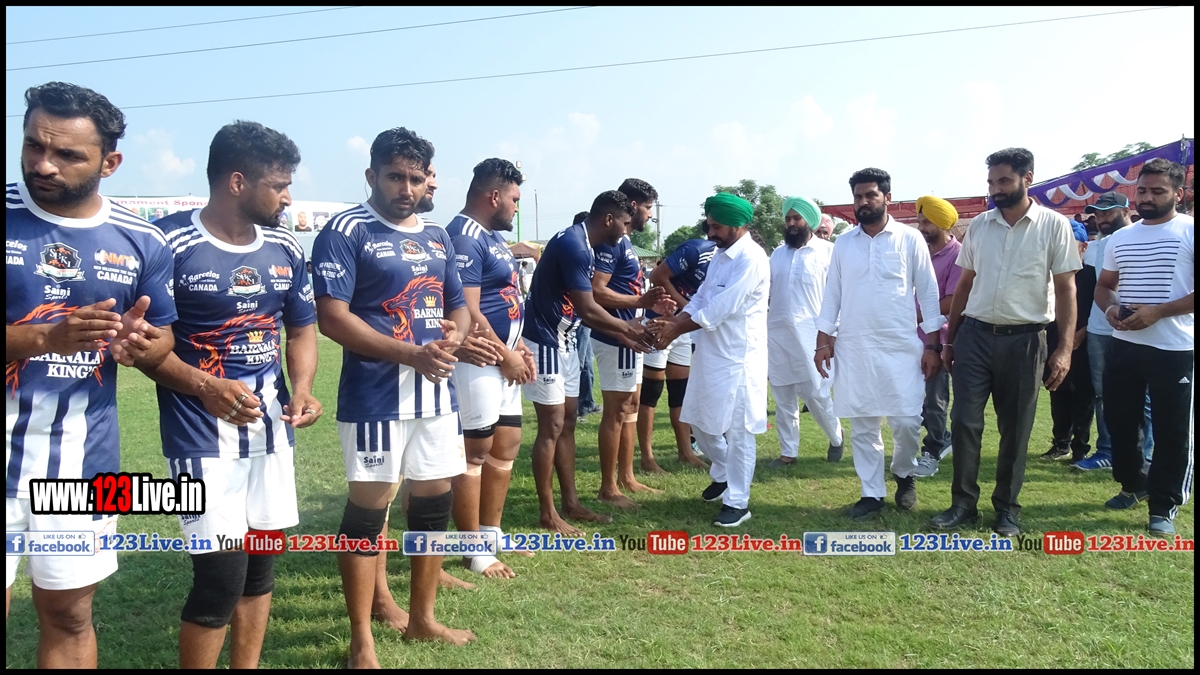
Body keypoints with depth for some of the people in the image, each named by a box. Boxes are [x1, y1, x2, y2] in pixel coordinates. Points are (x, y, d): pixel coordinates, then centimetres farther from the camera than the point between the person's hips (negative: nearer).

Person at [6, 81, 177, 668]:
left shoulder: (141, 242, 0)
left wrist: (144, 344, -14)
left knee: (70, 618, 15)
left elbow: (163, 337, 8)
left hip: (85, 460, 2)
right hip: (9, 454, -2)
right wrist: (44, 338, -25)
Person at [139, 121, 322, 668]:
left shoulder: (285, 249, 6)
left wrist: (301, 391, -4)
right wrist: (204, 387, -23)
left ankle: (247, 666, 32)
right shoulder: (170, 243, -12)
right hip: (202, 433, -6)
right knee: (221, 575, -7)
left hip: (271, 426, 6)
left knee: (260, 562, 14)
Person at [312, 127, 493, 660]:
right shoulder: (346, 232, -8)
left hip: (437, 392, 7)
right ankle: (362, 640, 17)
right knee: (368, 509, 1)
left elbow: (459, 307, 19)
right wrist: (414, 354, -21)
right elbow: (332, 318, -16)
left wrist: (454, 336, -6)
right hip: (375, 395, -7)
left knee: (436, 501, 14)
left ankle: (422, 618, 32)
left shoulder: (437, 237, 13)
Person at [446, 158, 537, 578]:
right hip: (478, 361, -10)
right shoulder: (464, 238, -17)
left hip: (503, 359, 10)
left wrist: (518, 346, 9)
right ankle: (474, 551, 10)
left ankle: (492, 532, 28)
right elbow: (468, 312, -22)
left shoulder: (491, 235, 15)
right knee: (475, 454, -1)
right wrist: (507, 356, -14)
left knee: (506, 447, 15)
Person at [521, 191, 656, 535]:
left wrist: (621, 335, 9)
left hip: (564, 342, 10)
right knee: (551, 426, -4)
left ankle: (571, 503, 22)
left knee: (567, 423, 13)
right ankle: (548, 513, 7)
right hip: (544, 342, -10)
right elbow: (586, 309, -21)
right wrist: (627, 327, -6)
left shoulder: (583, 245, 11)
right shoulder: (572, 244, -20)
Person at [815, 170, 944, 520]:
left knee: (906, 422, -3)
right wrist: (824, 339, 4)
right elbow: (832, 294, 10)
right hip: (853, 348, 3)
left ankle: (904, 474, 27)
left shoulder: (910, 239, -1)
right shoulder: (843, 243, 8)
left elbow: (928, 293, 0)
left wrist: (932, 345, -4)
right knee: (862, 426, 6)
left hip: (901, 347, -2)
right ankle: (872, 493, 18)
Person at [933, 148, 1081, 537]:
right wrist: (949, 339, 11)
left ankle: (1007, 508, 21)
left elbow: (1066, 289, -4)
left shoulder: (1053, 226, -3)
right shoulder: (978, 226, 6)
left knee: (1015, 428, 7)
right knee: (964, 420, 0)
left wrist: (1065, 347, -11)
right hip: (975, 334, 3)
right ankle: (963, 503, 12)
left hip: (1024, 339, -2)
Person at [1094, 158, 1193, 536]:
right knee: (1118, 420, 13)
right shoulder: (1120, 238, 12)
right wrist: (1109, 308, -2)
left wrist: (1157, 312, -21)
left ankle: (1164, 506, 15)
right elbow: (1103, 285, 20)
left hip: (1174, 348, -6)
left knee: (1171, 430, 2)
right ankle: (1133, 484, 34)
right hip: (1124, 345, 6)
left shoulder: (1190, 232, -7)